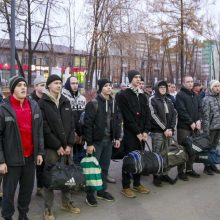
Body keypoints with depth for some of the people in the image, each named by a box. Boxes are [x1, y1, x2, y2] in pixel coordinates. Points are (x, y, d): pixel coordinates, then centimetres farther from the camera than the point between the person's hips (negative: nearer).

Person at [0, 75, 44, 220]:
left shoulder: (34, 105, 3)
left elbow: (39, 130, 8)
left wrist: (40, 152, 6)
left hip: (30, 156, 4)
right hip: (12, 158, -4)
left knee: (28, 188, 16)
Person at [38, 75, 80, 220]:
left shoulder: (66, 101, 10)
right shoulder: (42, 103, -6)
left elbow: (72, 124, 7)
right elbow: (44, 128, -12)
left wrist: (69, 144, -3)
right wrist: (57, 146, -13)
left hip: (66, 146, 5)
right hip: (51, 147, -5)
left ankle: (67, 202, 29)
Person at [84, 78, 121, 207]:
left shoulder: (114, 103, 9)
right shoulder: (93, 103, -12)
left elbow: (117, 121, 13)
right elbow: (88, 124, -15)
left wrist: (117, 137, 7)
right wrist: (89, 143, -17)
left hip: (109, 141, 6)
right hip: (96, 141, -6)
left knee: (105, 167, 14)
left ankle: (102, 191, 29)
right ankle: (90, 194, 15)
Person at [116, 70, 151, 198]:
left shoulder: (143, 96, 15)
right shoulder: (123, 95, -6)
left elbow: (147, 114, 9)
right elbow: (127, 117, -12)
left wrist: (146, 131, -3)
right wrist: (137, 132, -13)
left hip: (142, 133, 6)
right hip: (130, 133, -6)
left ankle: (137, 184, 25)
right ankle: (126, 187, 10)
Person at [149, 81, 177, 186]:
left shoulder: (168, 100, 15)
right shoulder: (152, 99, -1)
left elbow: (174, 114, 10)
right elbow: (154, 115, -10)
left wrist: (171, 128, -4)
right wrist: (165, 129, -12)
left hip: (168, 131, 5)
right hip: (157, 131, -5)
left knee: (165, 154, 7)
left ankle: (164, 174, 17)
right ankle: (156, 176, 5)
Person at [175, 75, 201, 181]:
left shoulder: (195, 95, 17)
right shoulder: (180, 95, -7)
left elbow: (199, 108, 14)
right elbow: (182, 111, -15)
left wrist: (198, 120, -2)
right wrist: (191, 122, -15)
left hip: (194, 126, 7)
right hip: (184, 127, -7)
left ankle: (189, 169, 24)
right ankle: (181, 171, 6)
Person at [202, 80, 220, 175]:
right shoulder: (207, 99, -11)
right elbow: (205, 116, -14)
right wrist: (206, 130, -17)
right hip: (211, 127, -6)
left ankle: (212, 164, 27)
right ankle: (207, 167, 16)